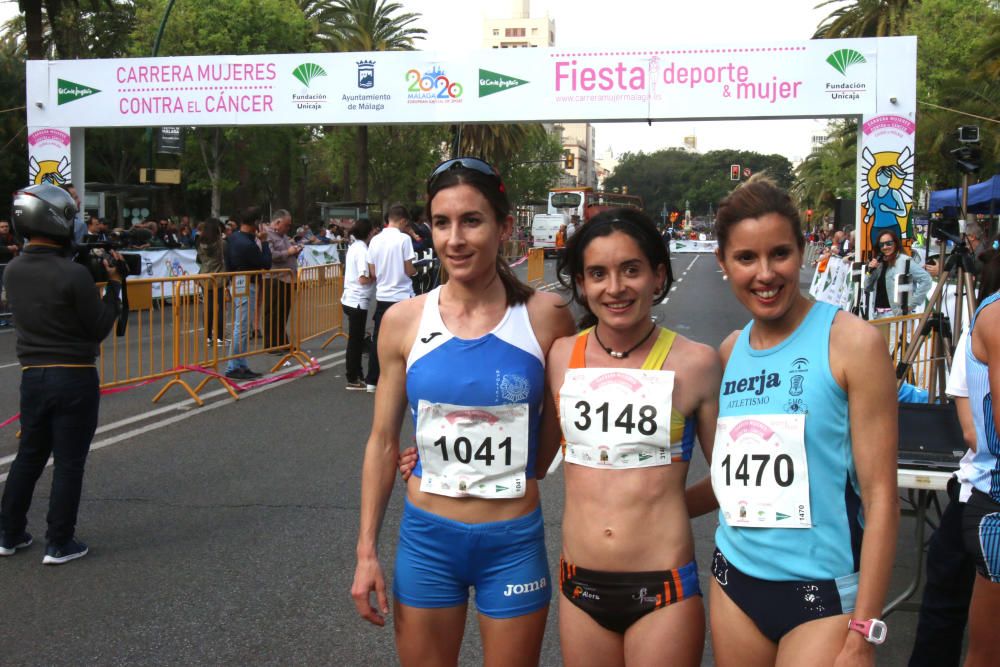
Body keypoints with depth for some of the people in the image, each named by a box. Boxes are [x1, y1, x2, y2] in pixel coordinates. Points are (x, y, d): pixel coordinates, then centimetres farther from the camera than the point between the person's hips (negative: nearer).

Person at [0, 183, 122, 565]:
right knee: (69, 462, 5)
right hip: (74, 377, -6)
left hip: (33, 375, 6)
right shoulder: (74, 274, -19)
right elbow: (100, 328, -11)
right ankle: (59, 544, 12)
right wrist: (113, 284, -2)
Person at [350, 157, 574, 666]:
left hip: (513, 543, -1)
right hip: (427, 537, 1)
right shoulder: (404, 320, -5)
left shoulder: (544, 316, -10)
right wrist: (366, 551, 3)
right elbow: (383, 442, 3)